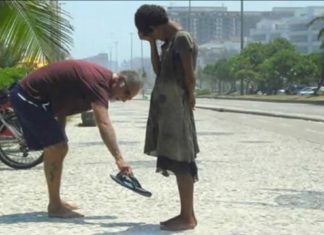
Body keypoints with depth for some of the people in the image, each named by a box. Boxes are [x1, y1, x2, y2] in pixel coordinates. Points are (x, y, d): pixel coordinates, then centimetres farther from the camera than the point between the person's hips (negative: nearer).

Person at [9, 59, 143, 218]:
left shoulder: (100, 78, 6)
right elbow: (104, 124, -38)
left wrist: (59, 137, 12)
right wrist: (119, 159, -43)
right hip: (28, 97, -11)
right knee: (56, 149, -13)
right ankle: (55, 207, -5)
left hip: (33, 98, 11)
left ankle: (56, 201, 27)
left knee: (58, 149, 16)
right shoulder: (97, 81, -26)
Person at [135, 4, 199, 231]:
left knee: (180, 161, -7)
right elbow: (159, 70, 18)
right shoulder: (170, 40, 16)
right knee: (178, 162, 9)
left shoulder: (182, 38, -13)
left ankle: (188, 217, -3)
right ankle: (186, 214, 14)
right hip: (167, 108, 10)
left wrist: (190, 99, -3)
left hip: (176, 109, -9)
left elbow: (190, 76, -15)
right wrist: (152, 43, 11)